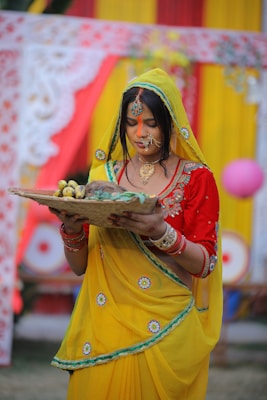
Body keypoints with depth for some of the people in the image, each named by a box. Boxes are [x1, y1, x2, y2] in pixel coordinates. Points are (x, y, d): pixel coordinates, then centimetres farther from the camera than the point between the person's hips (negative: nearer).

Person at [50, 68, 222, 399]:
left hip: (165, 331, -3)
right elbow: (79, 266, 8)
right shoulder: (104, 175, 7)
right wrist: (72, 229, -13)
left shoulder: (196, 178, -2)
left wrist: (159, 232, -26)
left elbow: (204, 264, -10)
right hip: (104, 330, 3)